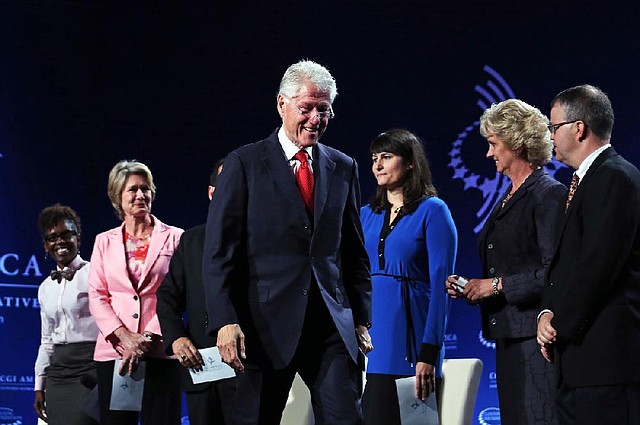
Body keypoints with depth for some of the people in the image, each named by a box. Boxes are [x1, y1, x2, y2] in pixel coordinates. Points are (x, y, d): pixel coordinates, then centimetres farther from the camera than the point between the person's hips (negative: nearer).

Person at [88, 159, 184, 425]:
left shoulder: (174, 238, 8)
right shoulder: (105, 242, 15)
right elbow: (97, 296, 7)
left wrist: (147, 340, -11)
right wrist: (125, 337, -8)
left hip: (159, 351, -2)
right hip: (114, 350, 2)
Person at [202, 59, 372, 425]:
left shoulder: (344, 169, 13)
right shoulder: (245, 164, 1)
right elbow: (219, 252, -4)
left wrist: (361, 320, 10)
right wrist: (225, 321, -13)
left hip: (332, 324, 3)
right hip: (266, 324, -3)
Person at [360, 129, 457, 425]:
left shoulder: (432, 211, -5)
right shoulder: (368, 214, 13)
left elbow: (440, 285, -10)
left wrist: (429, 353, -17)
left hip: (408, 331, -6)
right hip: (368, 331, 6)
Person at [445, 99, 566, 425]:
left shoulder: (549, 195, -9)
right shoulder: (507, 200, 19)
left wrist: (498, 284, -15)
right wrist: (472, 287, 8)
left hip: (537, 337, -9)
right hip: (508, 337, 9)